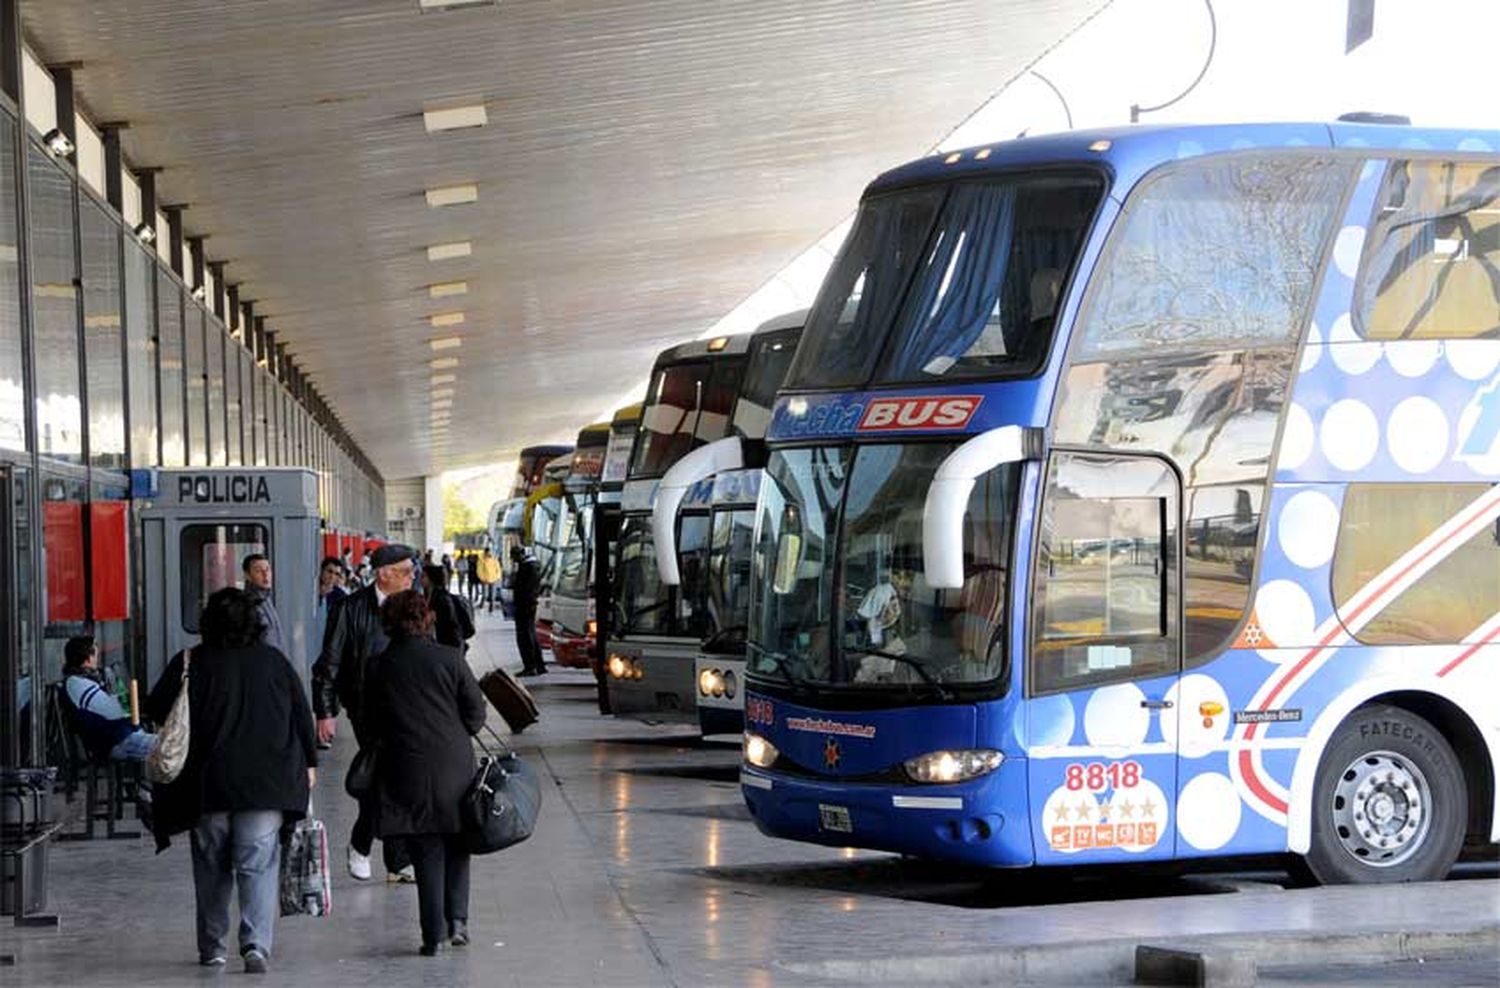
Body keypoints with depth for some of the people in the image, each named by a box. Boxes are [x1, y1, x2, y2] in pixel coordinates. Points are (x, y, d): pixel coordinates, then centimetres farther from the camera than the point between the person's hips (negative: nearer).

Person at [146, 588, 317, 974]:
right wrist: (308, 761, 19)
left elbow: (157, 710, -1)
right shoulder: (274, 661, 4)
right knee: (259, 863, -1)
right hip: (266, 783, 0)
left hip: (207, 784, 0)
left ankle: (211, 947, 19)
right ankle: (257, 942, -17)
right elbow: (301, 714, 9)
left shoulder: (190, 664, -2)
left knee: (212, 866, 12)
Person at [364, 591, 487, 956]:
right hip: (454, 765, 0)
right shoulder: (449, 659, -4)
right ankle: (457, 918, 6)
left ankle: (434, 934, 3)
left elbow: (372, 724, 4)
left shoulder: (378, 667, -2)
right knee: (456, 845, 17)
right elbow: (476, 713, -1)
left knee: (427, 855, 6)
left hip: (406, 771, 0)